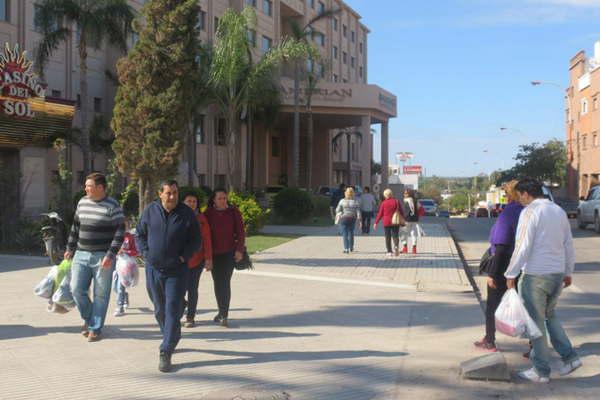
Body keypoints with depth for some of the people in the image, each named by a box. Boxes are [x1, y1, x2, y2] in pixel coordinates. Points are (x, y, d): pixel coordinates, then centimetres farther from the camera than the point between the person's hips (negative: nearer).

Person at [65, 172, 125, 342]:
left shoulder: (112, 206, -9)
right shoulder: (82, 203, 9)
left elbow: (120, 232, -10)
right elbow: (75, 227, 19)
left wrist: (110, 255, -17)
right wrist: (70, 248, 18)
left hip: (103, 257, -5)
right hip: (81, 255, 5)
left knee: (101, 295, 2)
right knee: (77, 289, -1)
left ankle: (95, 328, 13)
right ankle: (88, 317, 23)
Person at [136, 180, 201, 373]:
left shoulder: (187, 214, -5)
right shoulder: (150, 210, 0)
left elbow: (195, 241, 1)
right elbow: (140, 235, 10)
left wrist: (183, 257, -10)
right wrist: (146, 254, -2)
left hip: (177, 270, -3)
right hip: (153, 269, 3)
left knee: (172, 310, -8)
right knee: (160, 310, 15)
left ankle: (166, 353, -6)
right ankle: (172, 339, 37)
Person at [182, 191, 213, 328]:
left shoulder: (201, 218, 3)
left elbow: (206, 239, 2)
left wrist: (208, 258, -3)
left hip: (197, 259, 0)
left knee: (192, 289, 3)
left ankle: (190, 317, 15)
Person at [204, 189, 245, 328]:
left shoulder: (233, 212, 0)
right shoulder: (208, 213, 2)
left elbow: (240, 232, 1)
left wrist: (239, 250, -7)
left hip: (229, 253, -2)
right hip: (214, 254, 2)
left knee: (225, 282, -9)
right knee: (217, 283, 8)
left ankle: (224, 315, -8)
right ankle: (222, 312, 22)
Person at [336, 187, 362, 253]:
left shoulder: (342, 201, -7)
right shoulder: (356, 202, -3)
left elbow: (337, 210, -3)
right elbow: (358, 212, -5)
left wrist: (340, 214, 18)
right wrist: (359, 220, 0)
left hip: (344, 218, -2)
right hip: (352, 219, 2)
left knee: (345, 234, 1)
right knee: (351, 233, 20)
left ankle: (346, 249, -7)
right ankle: (351, 247, 31)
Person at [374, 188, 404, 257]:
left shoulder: (383, 203, -3)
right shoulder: (396, 202, 0)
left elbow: (380, 214, -1)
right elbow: (401, 212, 0)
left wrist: (376, 223, 6)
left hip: (386, 223, -1)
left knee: (388, 237, 6)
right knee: (395, 235, 8)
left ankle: (389, 252, 0)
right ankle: (396, 246, -21)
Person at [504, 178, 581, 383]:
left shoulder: (530, 211, -13)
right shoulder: (559, 211, 11)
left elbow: (522, 247, -18)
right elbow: (569, 245, 15)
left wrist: (511, 274, -11)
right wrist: (568, 272, 23)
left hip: (535, 275, -7)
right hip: (557, 274, 8)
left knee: (536, 322, 3)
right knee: (550, 315, 24)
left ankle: (541, 371, 9)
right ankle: (570, 357, 16)